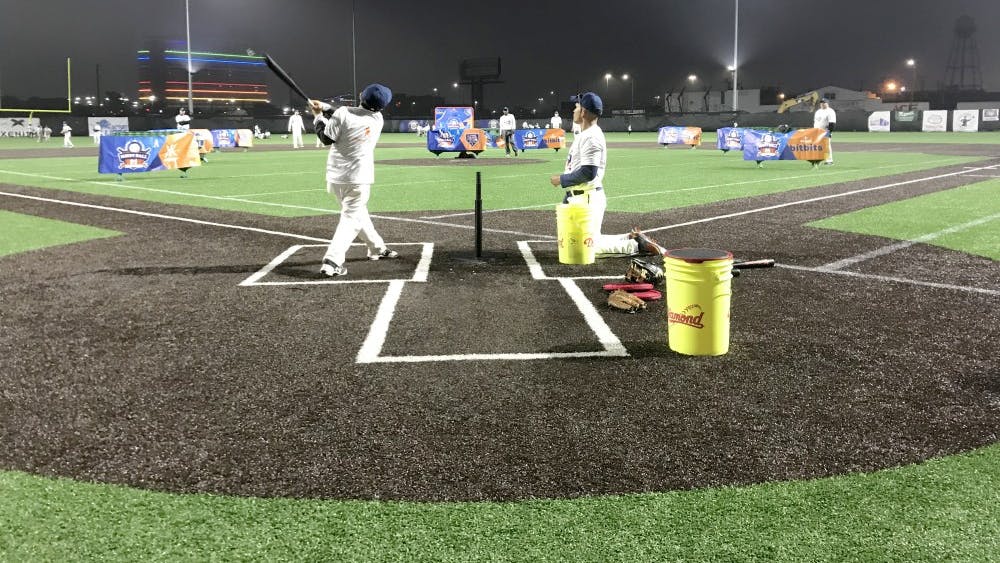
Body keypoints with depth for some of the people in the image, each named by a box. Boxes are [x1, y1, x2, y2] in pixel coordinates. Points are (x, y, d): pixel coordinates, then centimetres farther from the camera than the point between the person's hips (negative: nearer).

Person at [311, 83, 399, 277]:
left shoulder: (343, 113, -12)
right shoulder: (378, 119, -2)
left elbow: (326, 138, -4)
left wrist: (319, 115, 8)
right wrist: (325, 108, 6)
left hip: (335, 176, 2)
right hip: (358, 177, -2)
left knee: (357, 212, 20)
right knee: (351, 218, -1)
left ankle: (377, 248, 37)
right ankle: (332, 262, -17)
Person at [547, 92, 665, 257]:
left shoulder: (591, 137, -17)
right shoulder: (584, 135, 16)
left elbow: (588, 173, -26)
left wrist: (561, 179, -14)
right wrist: (567, 199, 22)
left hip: (588, 199, -10)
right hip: (579, 198, 10)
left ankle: (636, 245, -5)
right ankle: (632, 238, 16)